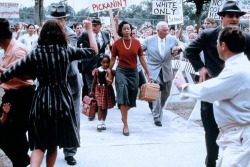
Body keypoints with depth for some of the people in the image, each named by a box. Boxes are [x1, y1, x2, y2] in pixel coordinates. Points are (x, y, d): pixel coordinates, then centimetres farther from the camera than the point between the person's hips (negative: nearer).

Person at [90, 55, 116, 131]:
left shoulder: (110, 71, -4)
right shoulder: (97, 71, -1)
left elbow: (110, 82, -13)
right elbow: (94, 81, 9)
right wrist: (92, 91, 13)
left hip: (107, 89, 1)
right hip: (99, 89, -1)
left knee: (105, 107, 9)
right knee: (100, 106, -9)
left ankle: (103, 122, 22)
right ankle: (99, 123, -5)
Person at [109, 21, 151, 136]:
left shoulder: (136, 43, 2)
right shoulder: (117, 43, -1)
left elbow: (142, 59, 7)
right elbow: (113, 60, 7)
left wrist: (148, 74, 7)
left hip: (133, 72, 3)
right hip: (121, 71, -3)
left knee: (132, 95, 8)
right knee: (123, 93, -16)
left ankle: (124, 116, 37)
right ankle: (125, 124, -14)